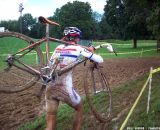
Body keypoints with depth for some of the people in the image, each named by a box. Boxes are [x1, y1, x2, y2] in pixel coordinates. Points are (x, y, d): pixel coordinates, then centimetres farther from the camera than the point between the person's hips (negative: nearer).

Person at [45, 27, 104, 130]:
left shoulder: (58, 47, 14)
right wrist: (91, 52, 22)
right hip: (65, 88, -4)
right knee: (80, 108, 27)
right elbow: (100, 60, 2)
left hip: (50, 88, 4)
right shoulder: (78, 48, 1)